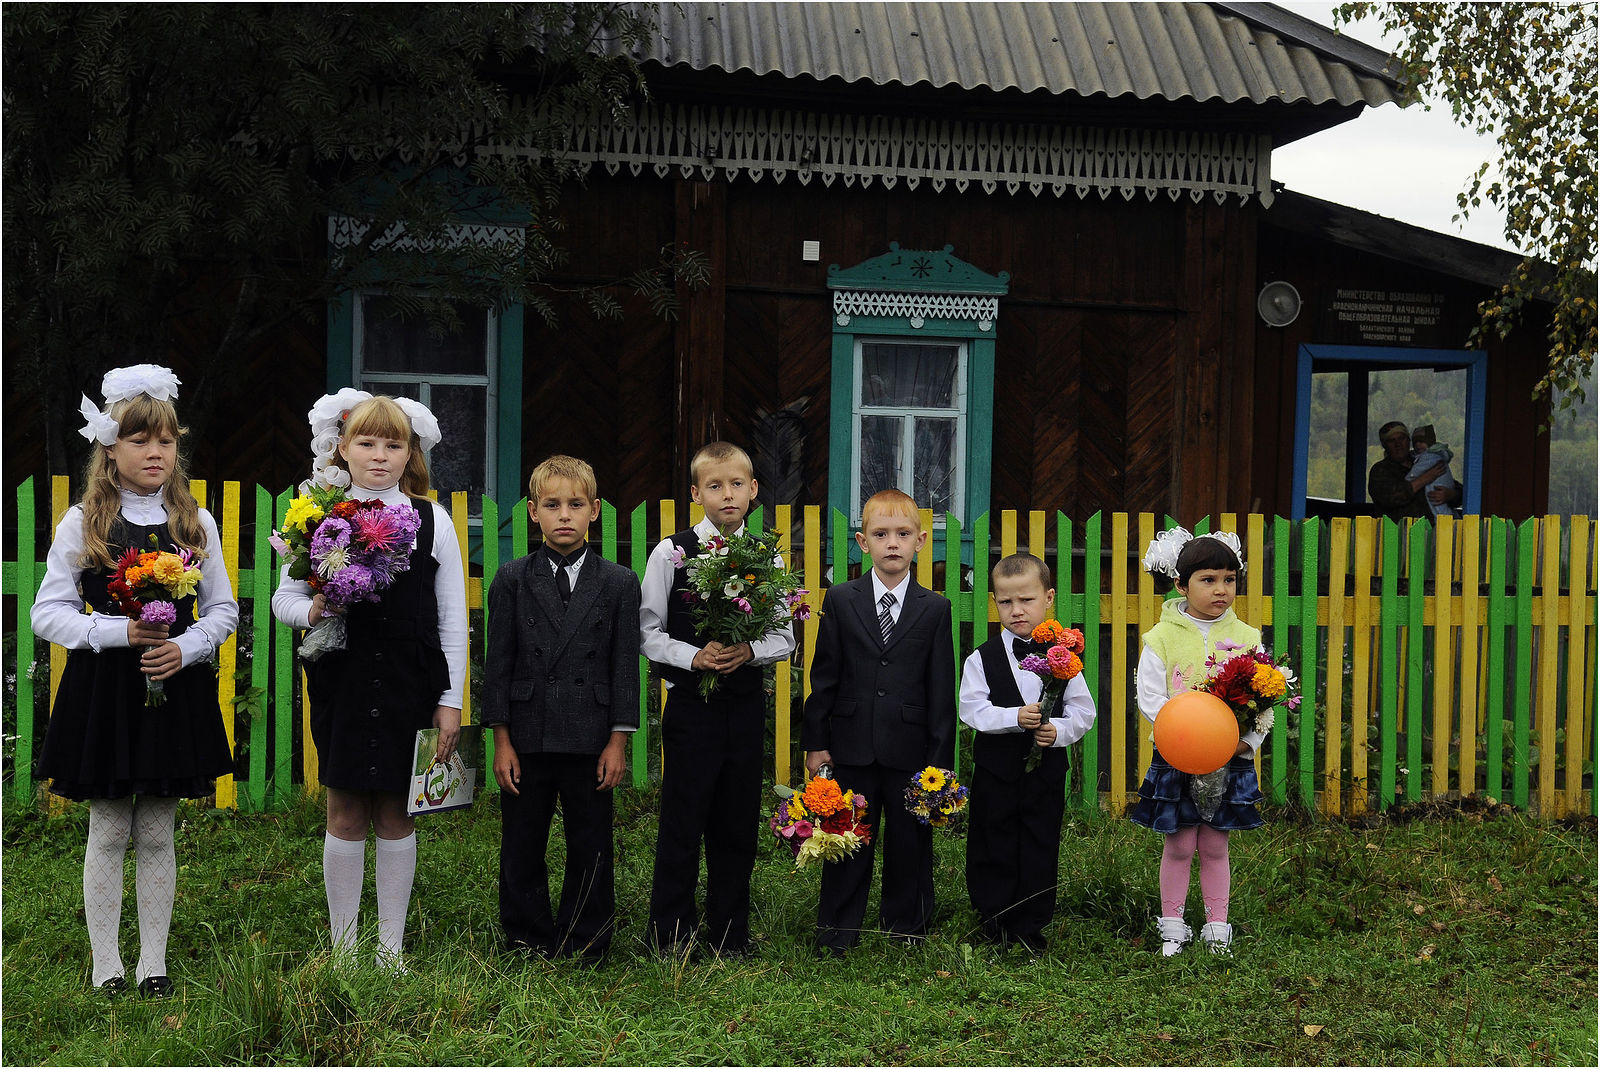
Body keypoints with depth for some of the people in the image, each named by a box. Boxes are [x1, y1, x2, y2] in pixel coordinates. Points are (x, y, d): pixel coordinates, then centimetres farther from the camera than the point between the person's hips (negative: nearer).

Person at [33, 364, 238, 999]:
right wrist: (119, 632, -16)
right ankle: (106, 965, 14)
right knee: (108, 833, 3)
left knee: (157, 834, 7)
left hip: (175, 686, 2)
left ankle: (154, 964, 16)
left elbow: (223, 611, 9)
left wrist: (185, 647, -10)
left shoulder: (196, 523, 6)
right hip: (102, 687, -2)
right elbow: (48, 613, -3)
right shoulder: (82, 523, 0)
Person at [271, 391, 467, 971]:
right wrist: (312, 611, -16)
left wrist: (450, 701, 1)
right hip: (342, 684, 0)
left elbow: (452, 619, 4)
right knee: (345, 815, 6)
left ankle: (391, 947, 19)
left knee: (395, 815, 8)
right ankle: (343, 945, 18)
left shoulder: (433, 521, 2)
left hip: (410, 688, 0)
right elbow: (283, 598, 8)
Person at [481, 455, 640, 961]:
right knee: (522, 849, 9)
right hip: (527, 740, 1)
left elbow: (625, 666, 3)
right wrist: (502, 739, -2)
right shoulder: (511, 581, 4)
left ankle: (584, 947, 19)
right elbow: (498, 662, 3)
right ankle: (528, 943, 23)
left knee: (591, 849, 7)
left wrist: (619, 740, -2)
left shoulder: (619, 583, 4)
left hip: (591, 740, 0)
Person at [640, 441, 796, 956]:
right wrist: (694, 657, -16)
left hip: (745, 705, 3)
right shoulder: (671, 552, -3)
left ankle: (730, 934, 22)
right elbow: (648, 633, -2)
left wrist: (749, 651, -13)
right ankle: (671, 935, 13)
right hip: (690, 703, -3)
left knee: (738, 822, 9)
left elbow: (785, 638, 6)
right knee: (682, 820, 1)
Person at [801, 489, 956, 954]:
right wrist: (816, 741, 0)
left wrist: (940, 757, -2)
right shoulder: (840, 600, 3)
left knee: (910, 843, 8)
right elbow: (824, 676, 4)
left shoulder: (934, 609, 3)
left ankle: (906, 930, 24)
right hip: (853, 747, 0)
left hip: (911, 750, 0)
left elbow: (942, 688, 2)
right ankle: (836, 937, 19)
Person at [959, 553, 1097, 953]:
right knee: (993, 849, 7)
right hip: (996, 771, -1)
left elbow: (1083, 712, 2)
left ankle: (1030, 925, 20)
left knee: (1040, 850, 7)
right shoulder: (982, 659, -2)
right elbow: (972, 710, -10)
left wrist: (1057, 730, -17)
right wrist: (1015, 717, -23)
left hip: (1046, 771, 1)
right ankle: (995, 919, 22)